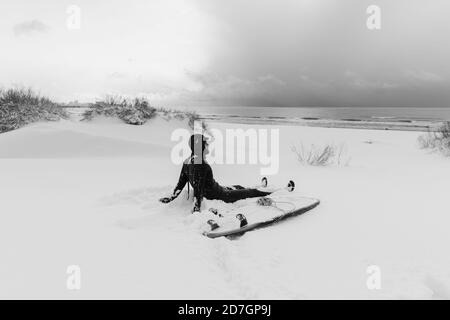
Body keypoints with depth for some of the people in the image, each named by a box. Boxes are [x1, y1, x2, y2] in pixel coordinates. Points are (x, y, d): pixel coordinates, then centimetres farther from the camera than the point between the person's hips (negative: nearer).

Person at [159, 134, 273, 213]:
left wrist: (171, 197, 8)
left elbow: (181, 183, 1)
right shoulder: (202, 164, -29)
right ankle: (266, 194, 26)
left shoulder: (187, 162, -2)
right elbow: (198, 188, -31)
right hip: (218, 195, -10)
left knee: (237, 187, 30)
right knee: (249, 192, 6)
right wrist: (196, 208, -29)